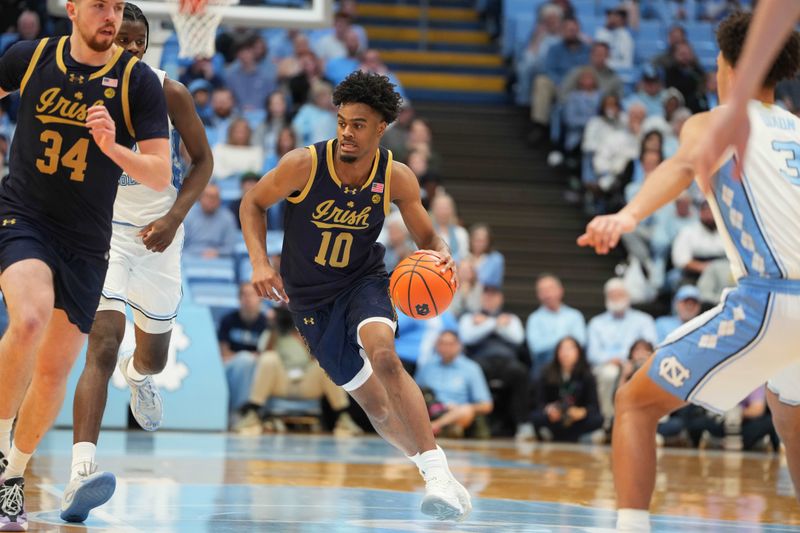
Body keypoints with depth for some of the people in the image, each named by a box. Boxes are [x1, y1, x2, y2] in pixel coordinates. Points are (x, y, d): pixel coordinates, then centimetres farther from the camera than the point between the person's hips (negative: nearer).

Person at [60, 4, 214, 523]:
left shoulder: (171, 94, -9)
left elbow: (203, 159, 0)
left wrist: (175, 216, -13)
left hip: (158, 234, 3)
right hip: (102, 231, -3)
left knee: (155, 358, 20)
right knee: (103, 346, -24)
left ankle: (138, 374, 62)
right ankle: (81, 473, -35)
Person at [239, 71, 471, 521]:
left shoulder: (397, 178, -14)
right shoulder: (304, 164, -19)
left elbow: (427, 238, 0)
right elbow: (253, 203, -2)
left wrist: (441, 255, -25)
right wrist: (261, 263, -16)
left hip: (363, 282, -1)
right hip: (310, 298, 1)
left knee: (383, 353, -31)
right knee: (372, 400, 3)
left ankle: (439, 473, -32)